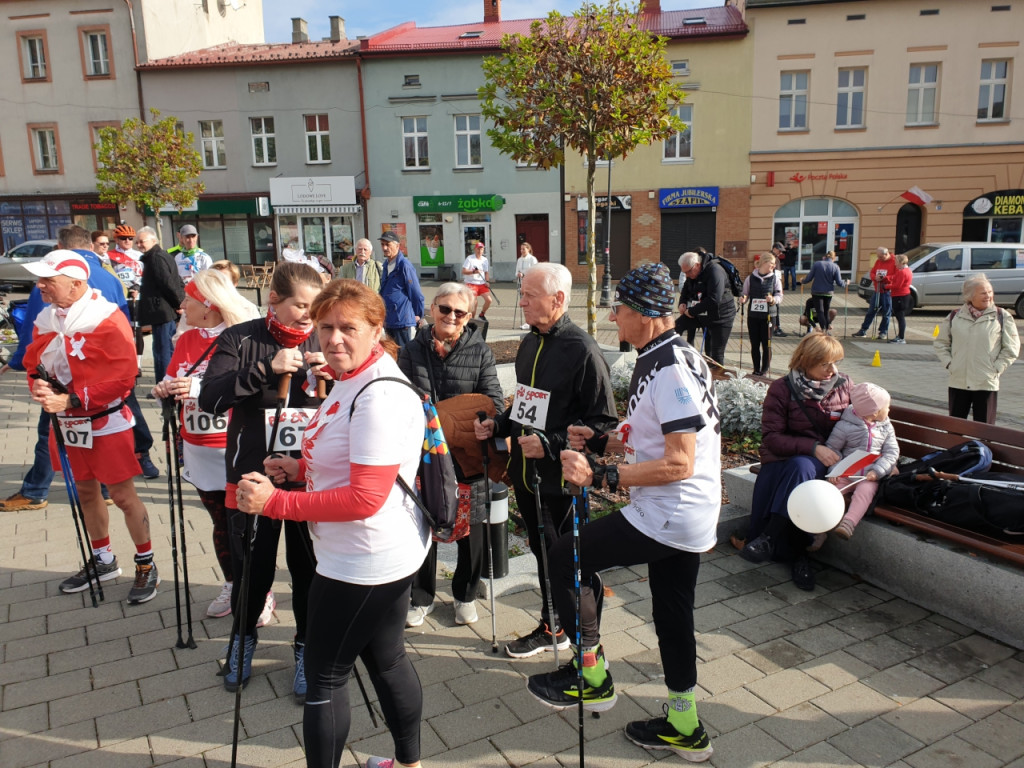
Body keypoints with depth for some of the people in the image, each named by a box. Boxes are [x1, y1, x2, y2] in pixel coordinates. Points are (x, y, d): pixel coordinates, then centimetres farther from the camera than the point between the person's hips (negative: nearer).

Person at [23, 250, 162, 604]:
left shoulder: (108, 319, -17)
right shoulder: (46, 320, 4)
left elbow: (122, 376, -22)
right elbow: (34, 363, 14)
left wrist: (71, 400, -24)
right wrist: (39, 386, -9)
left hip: (107, 422, -7)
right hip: (69, 424, 7)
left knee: (123, 495, -1)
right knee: (86, 492, 18)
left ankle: (146, 565, 16)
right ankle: (104, 560, 36)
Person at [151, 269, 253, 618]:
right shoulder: (186, 341, 9)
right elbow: (173, 387, 11)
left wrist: (200, 387, -28)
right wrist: (165, 391, -11)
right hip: (200, 453, 6)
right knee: (221, 524, 18)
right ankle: (231, 586, 34)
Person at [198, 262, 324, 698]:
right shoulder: (241, 340, -5)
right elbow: (210, 399, -17)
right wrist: (267, 370, -28)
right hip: (253, 477, -1)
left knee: (309, 569, 10)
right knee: (253, 570, 14)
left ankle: (307, 646, 34)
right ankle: (244, 636, 43)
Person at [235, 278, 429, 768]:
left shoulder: (381, 396, -25)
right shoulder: (350, 380, 7)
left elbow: (364, 499, -28)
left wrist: (274, 502, -25)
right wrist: (302, 468, 3)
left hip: (363, 563, -10)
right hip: (382, 557, 10)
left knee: (325, 676, 7)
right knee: (386, 660, 24)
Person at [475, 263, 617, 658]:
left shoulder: (582, 349, -17)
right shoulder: (529, 343, 9)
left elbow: (603, 421, -18)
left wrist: (551, 444, -24)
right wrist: (498, 425, 5)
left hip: (560, 478, -8)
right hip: (525, 472, 8)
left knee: (560, 557, 8)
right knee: (541, 551, 19)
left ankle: (553, 629, 29)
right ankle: (552, 625, 36)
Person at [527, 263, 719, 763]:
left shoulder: (671, 370, -23)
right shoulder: (661, 358, 10)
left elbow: (678, 464, -27)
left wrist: (599, 477, -27)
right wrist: (598, 440, 12)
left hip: (668, 516, -10)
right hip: (688, 518, 10)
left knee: (564, 558, -1)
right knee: (672, 615, 20)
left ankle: (591, 676, 14)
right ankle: (684, 727, 36)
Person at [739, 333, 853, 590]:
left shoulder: (844, 385, 7)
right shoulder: (782, 389, -3)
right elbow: (771, 437, -8)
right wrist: (813, 447, -21)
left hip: (827, 462, 0)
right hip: (784, 459, 0)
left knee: (801, 466, -34)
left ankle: (769, 539, -34)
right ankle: (796, 554, -17)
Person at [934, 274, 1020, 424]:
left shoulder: (1002, 317, 0)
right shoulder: (954, 316, 4)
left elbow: (1011, 347, 2)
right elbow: (940, 342, 12)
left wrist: (996, 368, -6)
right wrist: (949, 363, 1)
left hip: (987, 383, -2)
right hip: (958, 382, 2)